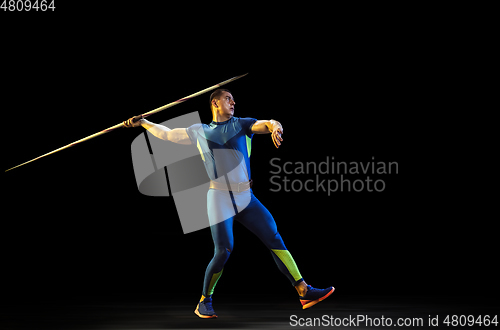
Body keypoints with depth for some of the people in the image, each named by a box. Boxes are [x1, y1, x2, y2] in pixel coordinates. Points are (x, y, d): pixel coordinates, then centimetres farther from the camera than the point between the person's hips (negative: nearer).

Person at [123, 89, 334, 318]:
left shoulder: (242, 124, 13)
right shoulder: (199, 132, 14)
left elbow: (269, 124, -5)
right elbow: (166, 134, 23)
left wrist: (275, 128, -28)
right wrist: (142, 122, 18)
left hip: (245, 198, 2)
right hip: (219, 198, -2)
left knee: (275, 239, -8)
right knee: (223, 251, -13)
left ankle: (304, 292, -8)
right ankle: (204, 302, 7)